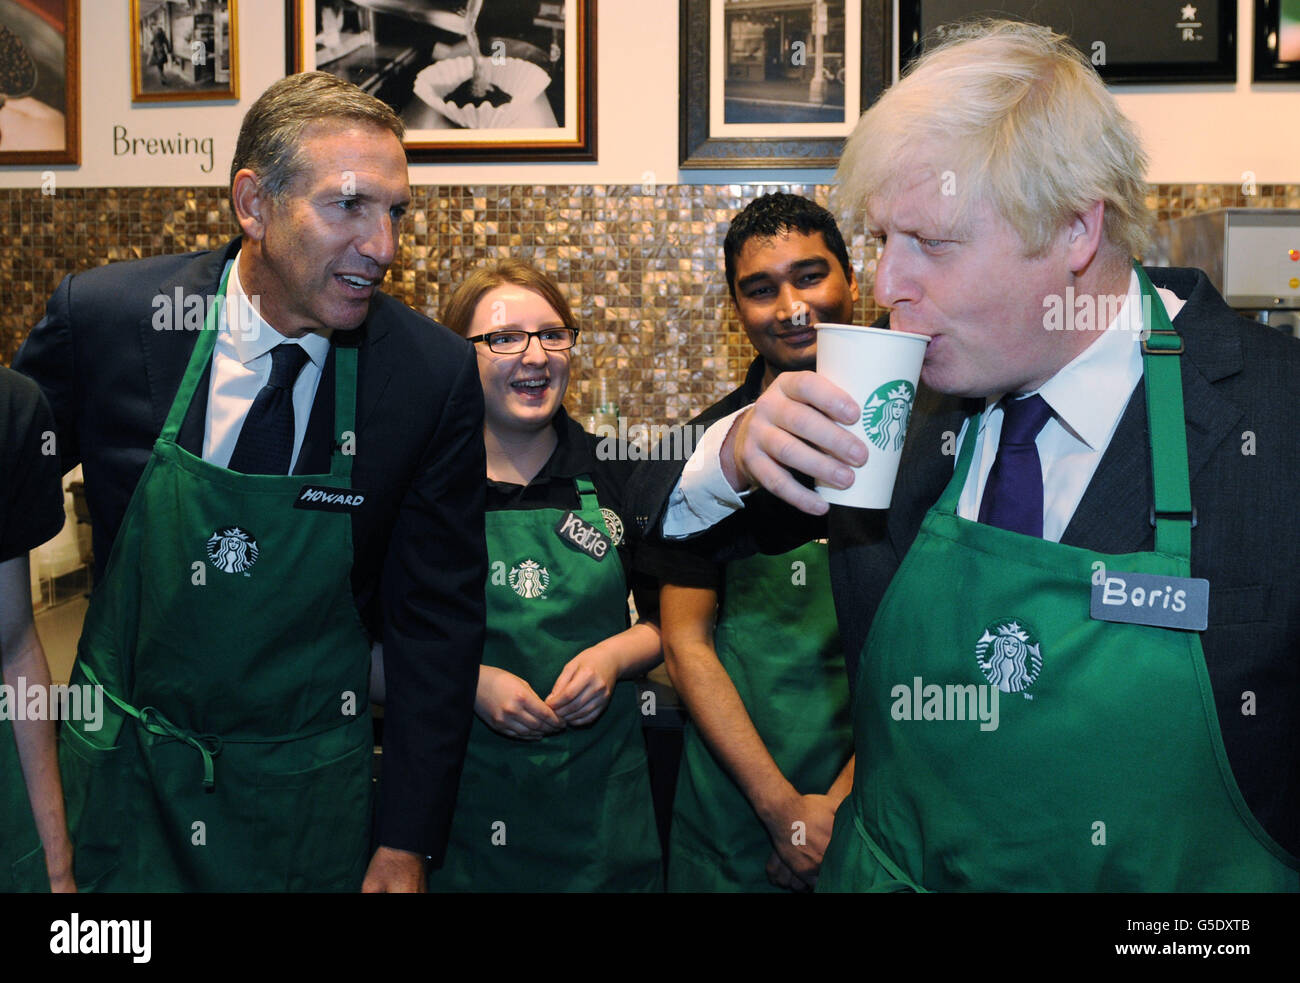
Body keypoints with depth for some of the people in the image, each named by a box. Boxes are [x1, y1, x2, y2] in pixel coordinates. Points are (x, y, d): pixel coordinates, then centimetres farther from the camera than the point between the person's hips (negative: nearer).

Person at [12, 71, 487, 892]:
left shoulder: (436, 375, -15)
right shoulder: (102, 315, -14)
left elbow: (436, 618, -8)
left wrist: (408, 848, -8)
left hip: (313, 795, 0)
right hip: (128, 776, 0)